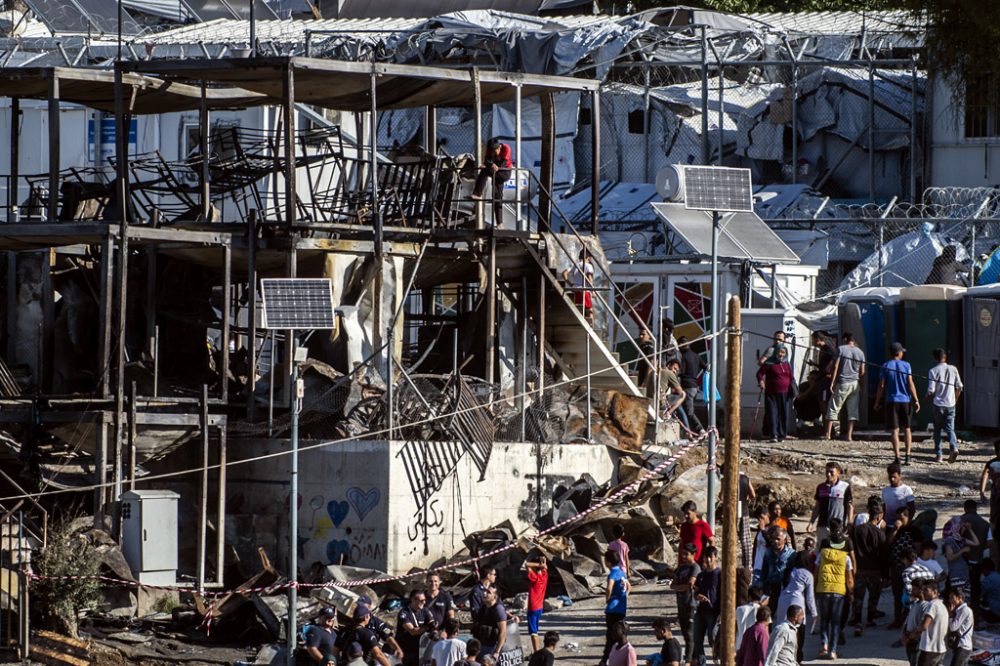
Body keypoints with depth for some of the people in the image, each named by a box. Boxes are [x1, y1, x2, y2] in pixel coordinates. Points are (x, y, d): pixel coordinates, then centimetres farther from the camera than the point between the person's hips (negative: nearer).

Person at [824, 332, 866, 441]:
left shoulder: (841, 349, -4)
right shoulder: (860, 352, 9)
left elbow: (835, 366, -9)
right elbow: (862, 372, 10)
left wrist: (832, 382, -8)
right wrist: (860, 387, 18)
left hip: (842, 383, -4)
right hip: (855, 383, 4)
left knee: (833, 408, 2)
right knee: (853, 410, 7)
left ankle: (828, 433, -1)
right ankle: (849, 435, 3)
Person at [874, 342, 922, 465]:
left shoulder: (886, 367, 0)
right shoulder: (906, 365, -1)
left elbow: (881, 386, -1)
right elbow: (910, 384, -6)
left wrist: (877, 402, 7)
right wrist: (916, 400, -4)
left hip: (892, 401, 0)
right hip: (905, 400, 0)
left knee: (895, 430, 0)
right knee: (907, 429, 12)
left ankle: (897, 457, -7)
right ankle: (907, 456, 4)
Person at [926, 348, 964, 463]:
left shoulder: (933, 371, -9)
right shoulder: (953, 369, 1)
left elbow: (931, 391, -12)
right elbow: (959, 387, 4)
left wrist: (929, 398, 10)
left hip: (938, 404, -2)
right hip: (950, 404, 2)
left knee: (937, 429, 10)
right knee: (950, 428, 6)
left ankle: (938, 455, 9)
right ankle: (954, 447, -20)